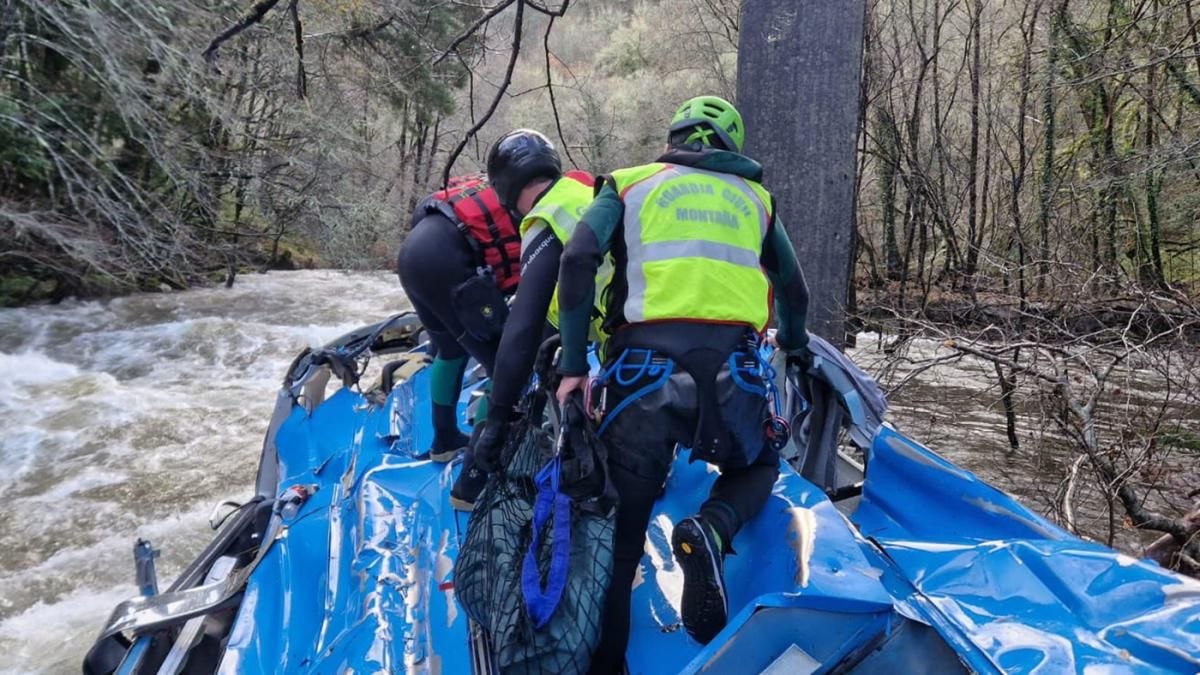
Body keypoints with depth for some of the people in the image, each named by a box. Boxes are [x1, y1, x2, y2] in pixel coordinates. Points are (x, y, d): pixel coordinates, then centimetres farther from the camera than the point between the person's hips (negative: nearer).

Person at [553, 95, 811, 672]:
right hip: (732, 365, 1)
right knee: (758, 465, 28)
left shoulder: (630, 186, 18)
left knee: (621, 524, 10)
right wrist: (793, 346, 53)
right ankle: (712, 529, -4)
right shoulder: (755, 198, 24)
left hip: (644, 362, -1)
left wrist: (573, 365, 3)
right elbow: (794, 289, 33)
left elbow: (577, 262, 1)